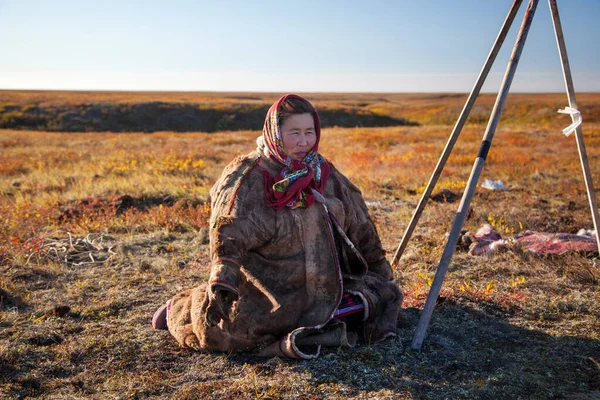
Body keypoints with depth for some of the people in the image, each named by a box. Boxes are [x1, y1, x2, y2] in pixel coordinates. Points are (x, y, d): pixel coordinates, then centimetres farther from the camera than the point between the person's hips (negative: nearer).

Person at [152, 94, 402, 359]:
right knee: (227, 331, -22)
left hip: (323, 285, 6)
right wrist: (221, 284, -41)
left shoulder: (325, 173, 8)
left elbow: (359, 226, 16)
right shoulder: (247, 178, -10)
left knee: (382, 295, -6)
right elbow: (231, 231, -26)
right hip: (269, 288, -6)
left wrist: (381, 272, 20)